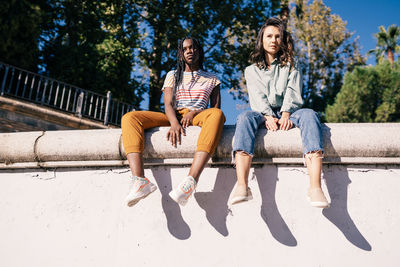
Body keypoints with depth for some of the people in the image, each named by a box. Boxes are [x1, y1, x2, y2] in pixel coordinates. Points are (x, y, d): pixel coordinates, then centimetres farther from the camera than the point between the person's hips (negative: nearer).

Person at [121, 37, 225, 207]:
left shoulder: (211, 79, 21)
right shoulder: (173, 75, 21)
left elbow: (216, 107, 10)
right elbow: (168, 104, 5)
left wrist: (194, 112, -11)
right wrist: (174, 123, -19)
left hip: (198, 117, -1)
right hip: (173, 117, 2)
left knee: (217, 115, -38)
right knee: (129, 117, -22)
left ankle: (191, 181, -51)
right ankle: (140, 181, -41)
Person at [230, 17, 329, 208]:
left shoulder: (290, 67, 22)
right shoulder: (252, 70, 21)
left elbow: (292, 93, 4)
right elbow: (257, 96, 2)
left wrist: (285, 114, -17)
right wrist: (268, 116, -17)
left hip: (287, 114, 1)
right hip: (263, 114, 0)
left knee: (309, 114, -33)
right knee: (244, 117, -34)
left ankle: (315, 187, -47)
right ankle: (242, 186, -52)